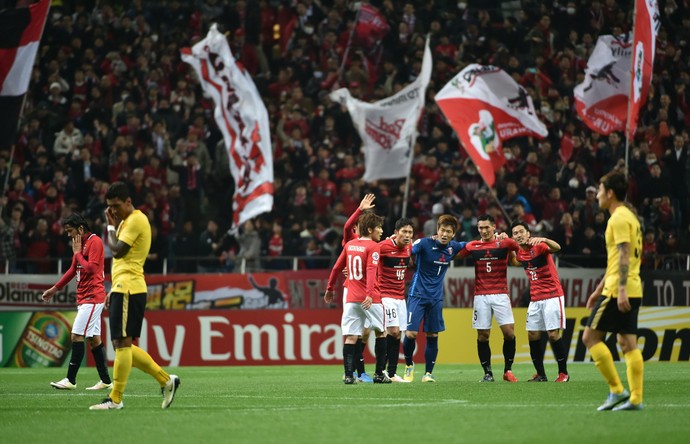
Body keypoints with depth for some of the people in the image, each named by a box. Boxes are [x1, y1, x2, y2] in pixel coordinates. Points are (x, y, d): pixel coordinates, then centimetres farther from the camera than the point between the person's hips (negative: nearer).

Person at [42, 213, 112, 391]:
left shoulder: (95, 242, -11)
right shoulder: (80, 243, 17)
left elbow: (91, 268, -20)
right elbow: (73, 270, 25)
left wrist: (77, 253, -10)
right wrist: (55, 289, 26)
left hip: (92, 297, -9)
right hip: (84, 297, 9)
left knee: (77, 335, -12)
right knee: (94, 339, 7)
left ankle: (71, 380, -11)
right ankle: (105, 380, 9)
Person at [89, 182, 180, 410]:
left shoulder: (135, 220, -10)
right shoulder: (127, 221, 21)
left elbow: (117, 251, -17)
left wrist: (111, 226, -3)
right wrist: (113, 290, 23)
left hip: (128, 289, -11)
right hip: (123, 289, 11)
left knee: (122, 343, -8)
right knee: (124, 346, 10)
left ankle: (115, 399, -6)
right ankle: (166, 380, 13)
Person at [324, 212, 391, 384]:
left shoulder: (349, 245, 11)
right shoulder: (373, 247, -7)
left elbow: (336, 268, 17)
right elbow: (371, 271, -20)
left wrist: (330, 289, 28)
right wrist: (370, 294, -30)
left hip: (351, 298, 5)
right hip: (369, 298, -5)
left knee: (350, 337, 0)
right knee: (381, 332, 13)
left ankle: (349, 375, -12)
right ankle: (379, 374, 12)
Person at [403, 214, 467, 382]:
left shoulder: (452, 247, 2)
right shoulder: (425, 243, -13)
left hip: (436, 298, 4)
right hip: (418, 294, -4)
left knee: (432, 335, 4)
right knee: (411, 333, -10)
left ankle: (428, 373, 14)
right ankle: (409, 365, 15)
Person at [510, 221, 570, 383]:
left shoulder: (539, 247, -12)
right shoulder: (520, 253, 9)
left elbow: (556, 248, -32)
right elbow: (515, 262, 33)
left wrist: (543, 240, -52)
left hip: (552, 296, -7)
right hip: (535, 299, 7)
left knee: (554, 334, -10)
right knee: (533, 335, 3)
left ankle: (563, 373, 1)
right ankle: (540, 374, 11)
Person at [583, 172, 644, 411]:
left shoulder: (619, 218, -11)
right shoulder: (629, 217, 20)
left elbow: (624, 256, -20)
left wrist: (621, 289, -26)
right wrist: (599, 290, 29)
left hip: (619, 291, -9)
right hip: (632, 291, 9)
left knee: (590, 337, -4)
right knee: (628, 343, 6)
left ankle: (617, 390, -7)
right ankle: (635, 398, 1)